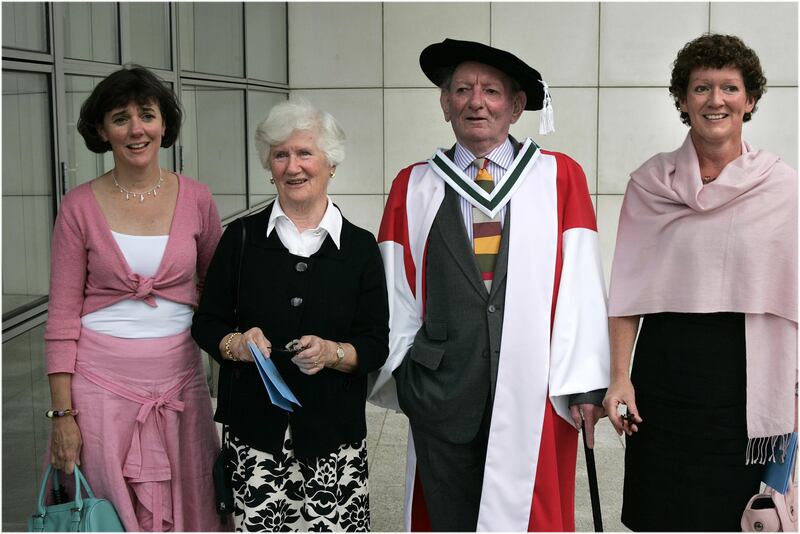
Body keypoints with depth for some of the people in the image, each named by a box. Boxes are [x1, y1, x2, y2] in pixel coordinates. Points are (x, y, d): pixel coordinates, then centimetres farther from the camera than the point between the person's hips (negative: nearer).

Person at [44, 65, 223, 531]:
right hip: (103, 381, -1)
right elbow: (63, 317, -2)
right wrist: (63, 414, -6)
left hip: (178, 378, 2)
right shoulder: (81, 206, -3)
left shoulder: (196, 199, 1)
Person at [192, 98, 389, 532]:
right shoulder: (242, 237, 5)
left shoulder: (360, 247, 3)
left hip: (334, 433, 0)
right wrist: (235, 344, -12)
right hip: (254, 427, 0)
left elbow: (377, 346, 2)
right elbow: (206, 322, 8)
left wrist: (333, 353, -17)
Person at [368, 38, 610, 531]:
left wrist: (583, 382, -7)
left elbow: (581, 284, -2)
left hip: (534, 389, -1)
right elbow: (395, 288, 7)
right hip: (440, 388, 1)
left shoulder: (560, 178, 4)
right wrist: (393, 370, 4)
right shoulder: (414, 188, 8)